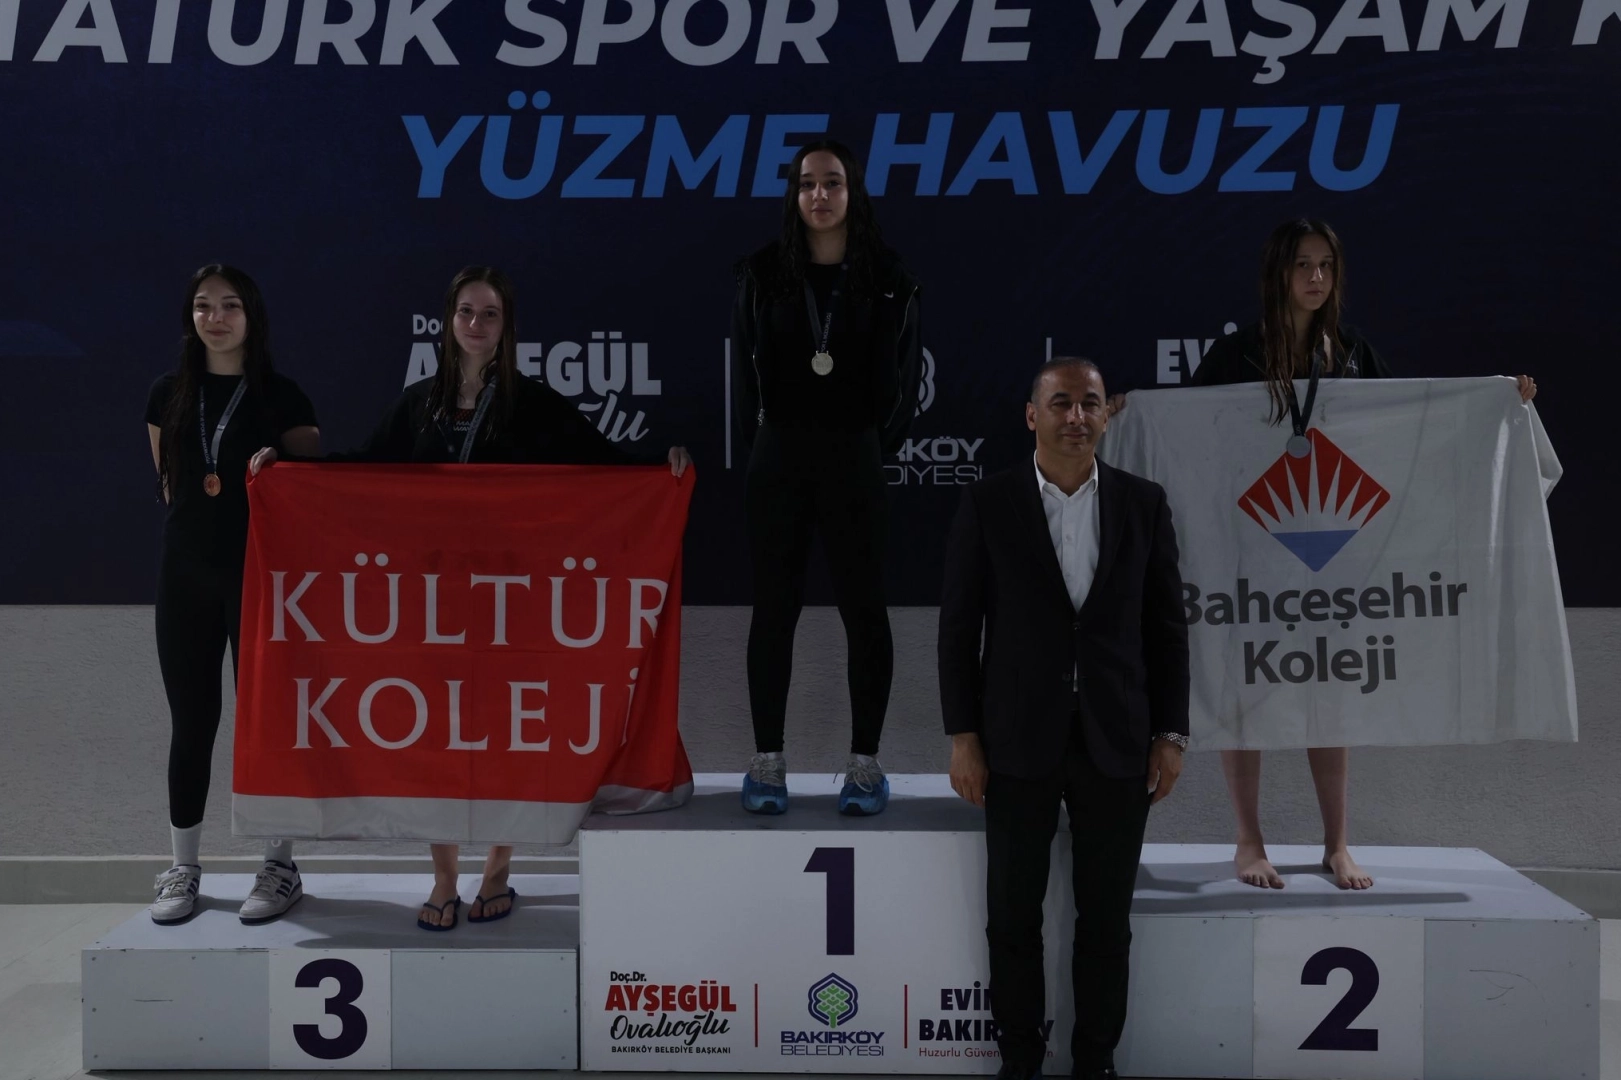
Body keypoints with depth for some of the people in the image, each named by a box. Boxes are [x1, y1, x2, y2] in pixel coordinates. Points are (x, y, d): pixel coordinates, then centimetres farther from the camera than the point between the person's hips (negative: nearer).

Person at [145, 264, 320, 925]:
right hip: (186, 577, 3)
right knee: (191, 721, 8)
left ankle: (280, 867, 9)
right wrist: (201, 524, 11)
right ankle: (183, 869, 18)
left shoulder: (282, 397, -1)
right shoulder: (169, 395, 7)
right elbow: (168, 482, 17)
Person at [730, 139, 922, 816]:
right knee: (774, 608, 5)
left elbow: (904, 377, 4)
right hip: (778, 461, 1)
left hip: (856, 462, -1)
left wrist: (877, 449, -1)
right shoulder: (762, 274, 3)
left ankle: (865, 762, 12)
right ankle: (767, 760, 12)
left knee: (863, 608, 3)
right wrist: (762, 445, 2)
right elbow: (745, 371, 6)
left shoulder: (888, 278, 1)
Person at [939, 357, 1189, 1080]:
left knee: (1106, 918, 9)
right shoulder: (987, 505, -2)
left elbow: (1165, 625, 5)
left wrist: (1170, 733, 1)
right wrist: (962, 736, -5)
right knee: (1013, 916, 8)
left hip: (1117, 745, 1)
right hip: (1019, 745, -1)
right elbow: (959, 627, -2)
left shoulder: (1143, 504, 3)